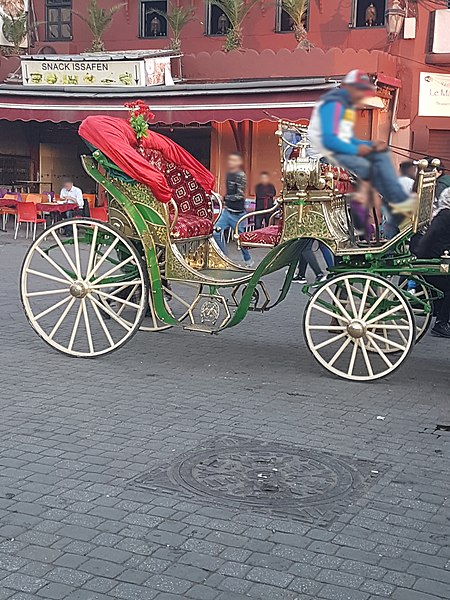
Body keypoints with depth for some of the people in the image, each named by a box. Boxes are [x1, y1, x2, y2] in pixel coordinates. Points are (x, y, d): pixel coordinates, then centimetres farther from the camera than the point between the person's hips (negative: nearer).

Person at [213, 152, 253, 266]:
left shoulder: (240, 176, -14)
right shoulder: (228, 174, 9)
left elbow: (240, 195, -20)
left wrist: (224, 198, -19)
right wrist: (225, 202, 13)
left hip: (237, 212, -7)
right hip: (227, 210, 7)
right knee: (216, 232, -4)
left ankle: (248, 260, 23)